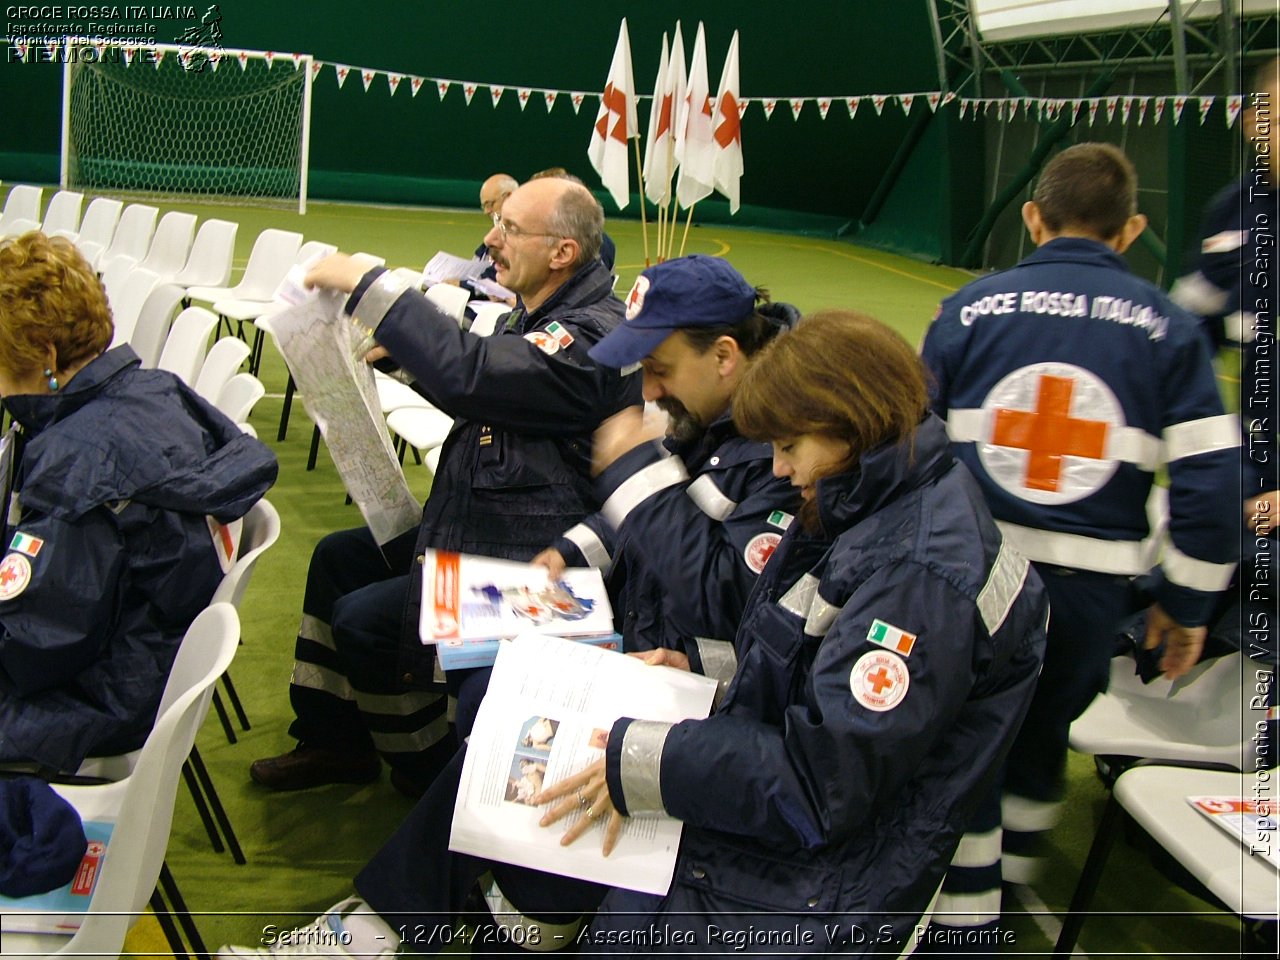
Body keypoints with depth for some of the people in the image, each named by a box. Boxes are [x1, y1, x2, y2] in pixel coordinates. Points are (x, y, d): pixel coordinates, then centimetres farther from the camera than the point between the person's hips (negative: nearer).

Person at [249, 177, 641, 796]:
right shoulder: (544, 318, 8)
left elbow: (467, 376, -39)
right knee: (338, 556, 15)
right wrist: (400, 347, 6)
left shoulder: (592, 338, -26)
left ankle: (434, 770, 9)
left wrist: (368, 286, -31)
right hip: (473, 529, 11)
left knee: (363, 619, -15)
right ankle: (333, 739, 26)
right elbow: (482, 379, 23)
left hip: (526, 560, -11)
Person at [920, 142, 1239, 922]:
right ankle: (1011, 887, 43)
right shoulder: (1166, 327, -2)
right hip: (1092, 587, 1)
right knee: (1041, 737, 23)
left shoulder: (970, 308, -1)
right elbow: (1208, 480, -4)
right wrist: (1186, 604, 6)